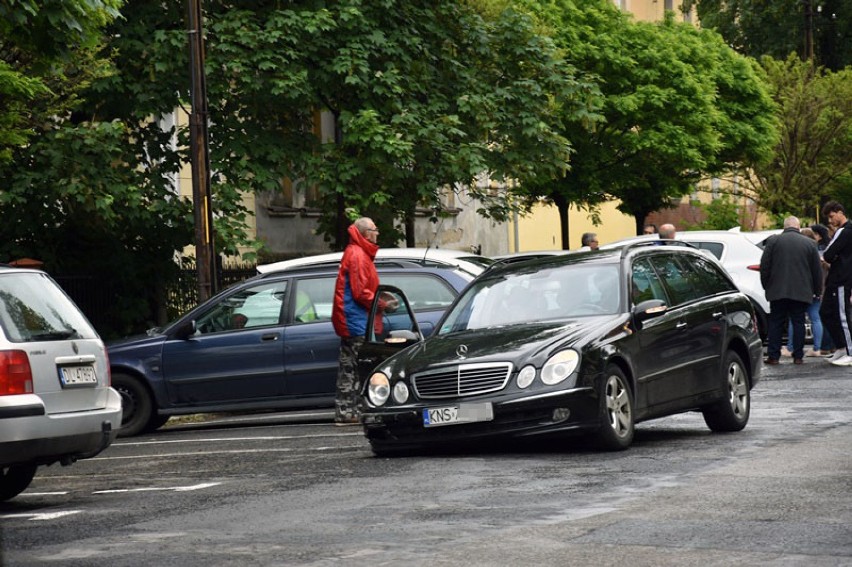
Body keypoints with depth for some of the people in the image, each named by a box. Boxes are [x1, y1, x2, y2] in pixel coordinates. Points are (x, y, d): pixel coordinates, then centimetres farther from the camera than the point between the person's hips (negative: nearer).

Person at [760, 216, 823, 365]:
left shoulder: (773, 241, 0)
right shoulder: (810, 244, 4)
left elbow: (764, 266, 1)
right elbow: (817, 270, 8)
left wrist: (766, 285, 12)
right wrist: (818, 291, 17)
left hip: (777, 291, -1)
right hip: (801, 292, 1)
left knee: (776, 323, 4)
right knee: (798, 323, 6)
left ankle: (773, 356, 1)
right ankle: (798, 356, 4)